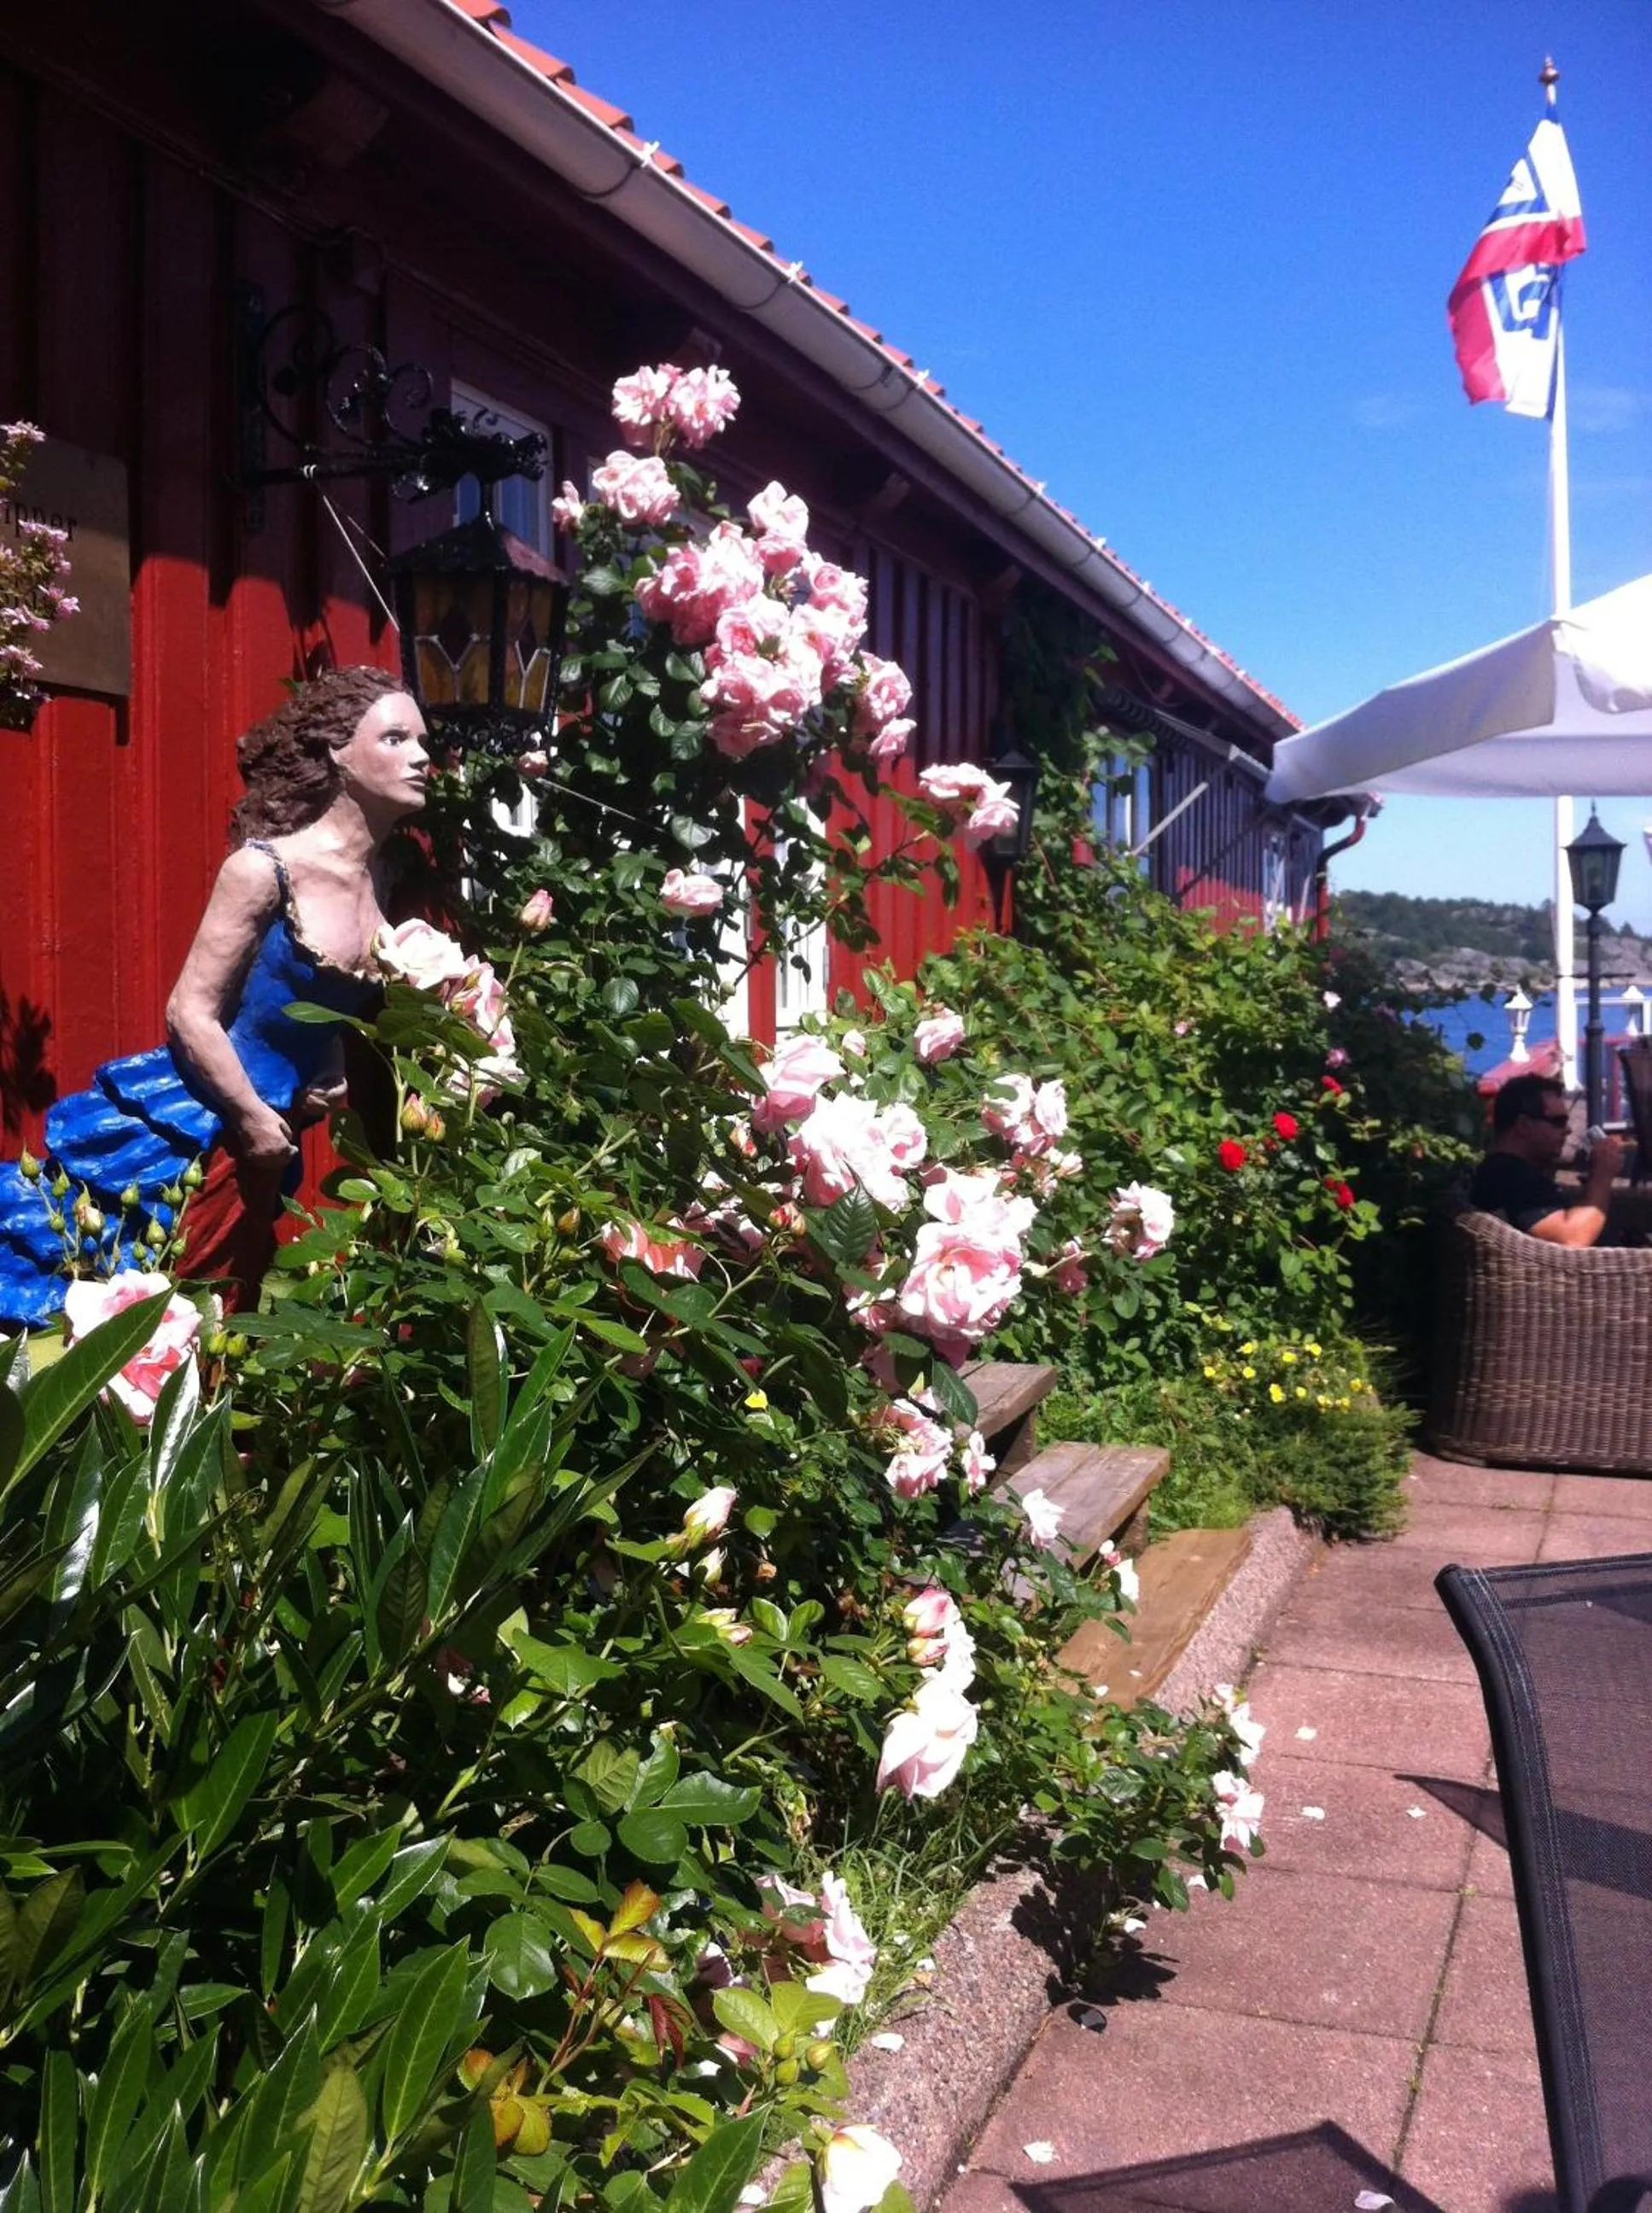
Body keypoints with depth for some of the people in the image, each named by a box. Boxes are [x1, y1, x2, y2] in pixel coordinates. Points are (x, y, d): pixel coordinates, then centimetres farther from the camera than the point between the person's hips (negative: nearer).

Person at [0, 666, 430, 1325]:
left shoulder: (374, 874, 4)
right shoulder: (265, 868, -18)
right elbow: (190, 1011, -18)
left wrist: (332, 1078, 4)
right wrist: (256, 1120, -14)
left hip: (266, 1132, 7)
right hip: (194, 1129, -7)